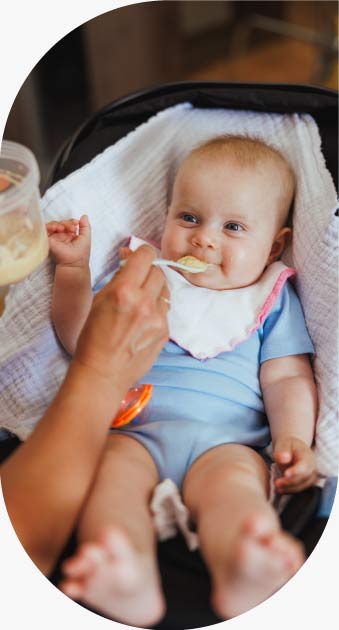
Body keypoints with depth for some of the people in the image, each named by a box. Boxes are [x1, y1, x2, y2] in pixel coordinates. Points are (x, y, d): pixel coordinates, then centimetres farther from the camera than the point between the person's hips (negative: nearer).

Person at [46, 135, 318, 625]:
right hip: (131, 431, 2)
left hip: (226, 440, -1)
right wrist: (73, 267, 13)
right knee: (112, 472, -33)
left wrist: (294, 438, -7)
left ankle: (241, 575, -63)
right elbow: (80, 340, 24)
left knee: (234, 479, -36)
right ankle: (129, 582, -58)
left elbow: (289, 379, 13)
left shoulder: (272, 300, 21)